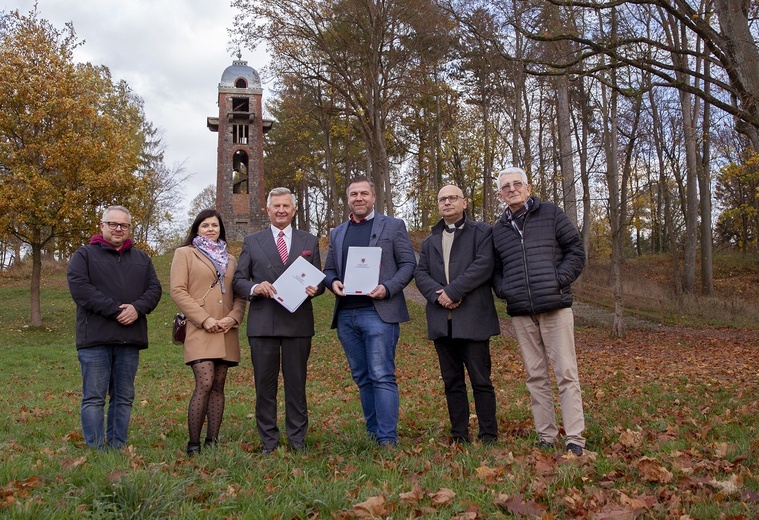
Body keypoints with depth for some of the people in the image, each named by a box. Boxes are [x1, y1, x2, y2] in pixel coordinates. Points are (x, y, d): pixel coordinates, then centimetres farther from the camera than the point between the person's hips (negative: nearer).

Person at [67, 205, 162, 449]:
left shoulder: (141, 259, 19)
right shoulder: (84, 255, 6)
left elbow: (154, 289, 9)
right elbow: (79, 288, -9)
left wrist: (137, 308, -12)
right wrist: (115, 310, -15)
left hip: (130, 338, 4)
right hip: (95, 337, -4)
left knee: (124, 398, 7)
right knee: (94, 397, -4)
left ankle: (118, 447, 14)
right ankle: (95, 450, 0)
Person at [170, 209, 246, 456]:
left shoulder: (229, 260, 22)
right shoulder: (184, 253, 8)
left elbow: (240, 295, 16)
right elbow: (178, 291, -3)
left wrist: (233, 318, -5)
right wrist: (205, 319, -12)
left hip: (226, 332, 5)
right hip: (199, 331, -5)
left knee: (218, 386, 4)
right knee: (204, 384, -16)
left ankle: (212, 442, 10)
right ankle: (193, 445, -7)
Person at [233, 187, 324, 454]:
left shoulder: (309, 241, 13)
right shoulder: (252, 242, 10)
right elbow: (238, 280, 8)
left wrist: (314, 289, -11)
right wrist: (255, 287, -14)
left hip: (298, 322, 0)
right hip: (262, 323, 0)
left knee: (296, 382, 5)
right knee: (264, 384, 4)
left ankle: (297, 439, 15)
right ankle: (268, 441, 13)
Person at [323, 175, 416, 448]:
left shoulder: (393, 226, 6)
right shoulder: (337, 233, 19)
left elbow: (408, 264, 1)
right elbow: (328, 269, 20)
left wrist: (388, 288, -15)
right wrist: (333, 282, -4)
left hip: (378, 312, -5)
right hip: (346, 315, 5)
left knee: (382, 376, -8)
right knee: (362, 378, 10)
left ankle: (387, 438, -5)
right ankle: (372, 431, 20)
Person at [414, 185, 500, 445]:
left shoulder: (481, 232, 6)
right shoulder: (429, 242, 21)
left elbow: (483, 265, -9)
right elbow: (420, 273, 8)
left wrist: (453, 291, -15)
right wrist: (438, 295, -11)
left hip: (473, 318, -4)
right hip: (441, 321, 5)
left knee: (481, 380, -2)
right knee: (452, 382, 9)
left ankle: (488, 436, 6)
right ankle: (459, 436, 16)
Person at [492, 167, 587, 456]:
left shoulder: (551, 214, 6)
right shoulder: (498, 230, 15)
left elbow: (576, 251, 4)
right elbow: (495, 269, 22)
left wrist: (558, 280, -9)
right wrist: (503, 290, 2)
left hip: (555, 307, -3)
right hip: (521, 313, 3)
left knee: (566, 372, -4)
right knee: (536, 376, 7)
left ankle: (574, 437, 1)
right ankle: (546, 436, 14)